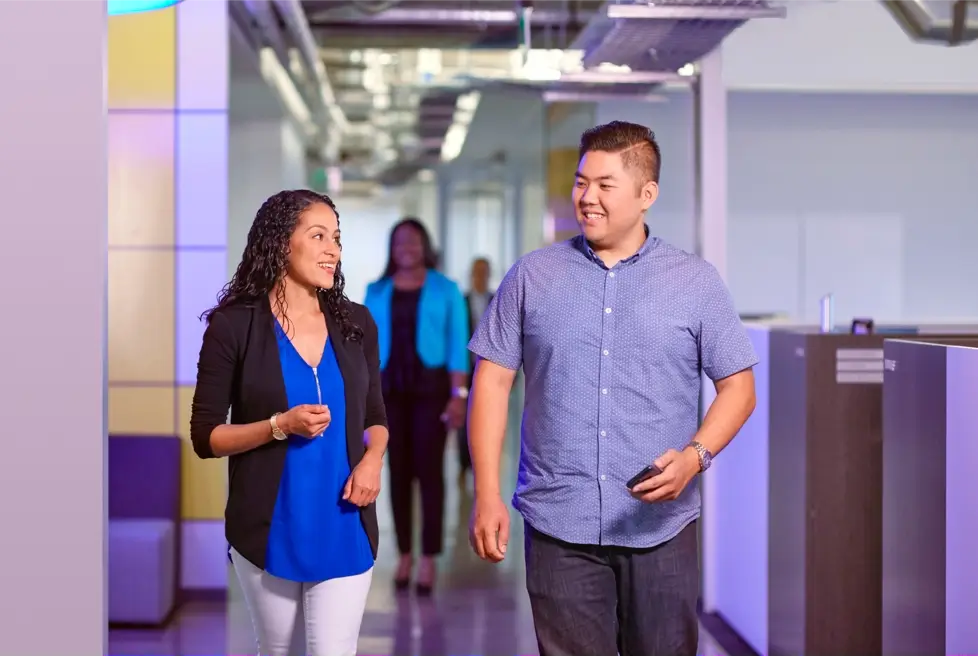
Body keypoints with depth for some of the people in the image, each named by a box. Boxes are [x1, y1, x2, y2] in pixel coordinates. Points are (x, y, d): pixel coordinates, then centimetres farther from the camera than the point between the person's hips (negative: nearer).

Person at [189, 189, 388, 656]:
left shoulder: (356, 324, 4)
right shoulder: (234, 326, -7)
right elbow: (205, 436, -6)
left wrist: (373, 460, -7)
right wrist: (280, 426, -20)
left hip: (344, 529, 2)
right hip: (268, 529, -2)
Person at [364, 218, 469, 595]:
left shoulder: (446, 290, 4)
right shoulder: (376, 292, 10)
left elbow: (457, 344, 0)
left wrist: (458, 394, -9)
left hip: (431, 387, -2)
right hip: (390, 389, 2)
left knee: (429, 470, -4)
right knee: (399, 471, 4)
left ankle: (429, 560, -3)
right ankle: (404, 555, 12)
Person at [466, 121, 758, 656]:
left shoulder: (696, 283, 4)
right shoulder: (531, 277, 6)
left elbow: (738, 386, 4)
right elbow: (493, 381, 5)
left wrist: (695, 456, -14)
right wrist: (487, 493, -3)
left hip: (660, 526, 0)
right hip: (558, 526, 0)